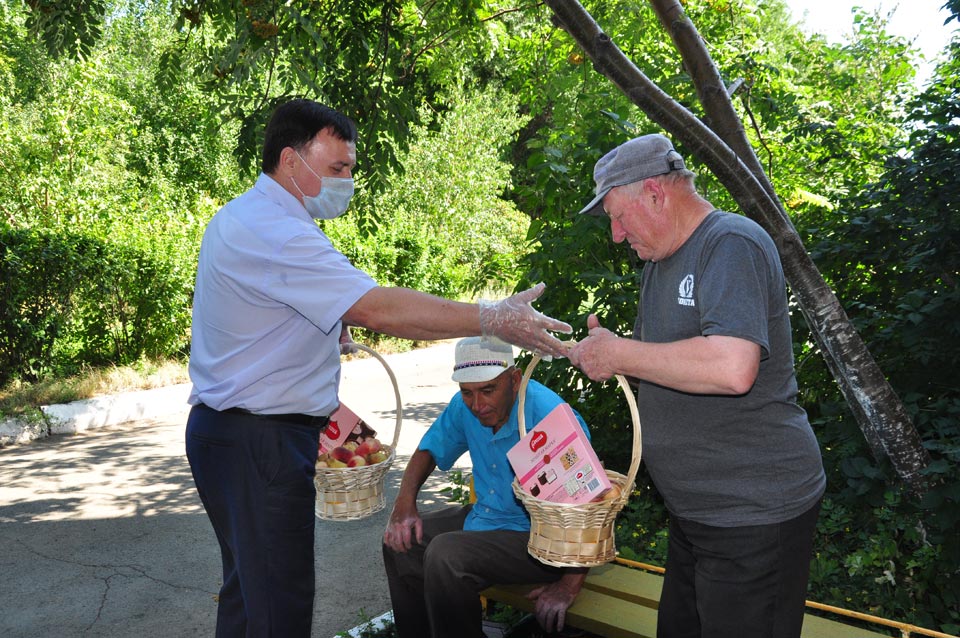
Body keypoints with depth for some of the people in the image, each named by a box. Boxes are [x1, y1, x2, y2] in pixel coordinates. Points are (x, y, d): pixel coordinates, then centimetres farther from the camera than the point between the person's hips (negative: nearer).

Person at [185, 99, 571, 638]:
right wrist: (494, 319, -28)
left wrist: (326, 323, 10)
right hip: (259, 442, -11)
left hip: (231, 427, 11)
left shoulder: (239, 218, 14)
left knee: (251, 589, 22)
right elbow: (377, 309, -30)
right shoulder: (274, 233, -21)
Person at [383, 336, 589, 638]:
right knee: (402, 541, 3)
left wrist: (570, 585, -27)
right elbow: (429, 450, 10)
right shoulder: (464, 406, -5)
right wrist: (404, 503, -6)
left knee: (445, 555, -27)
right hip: (485, 515, 8)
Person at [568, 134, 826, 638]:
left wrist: (620, 355, -23)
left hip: (755, 513, -9)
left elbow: (732, 368, -34)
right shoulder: (659, 261, 12)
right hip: (693, 510, 9)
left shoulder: (732, 245, -18)